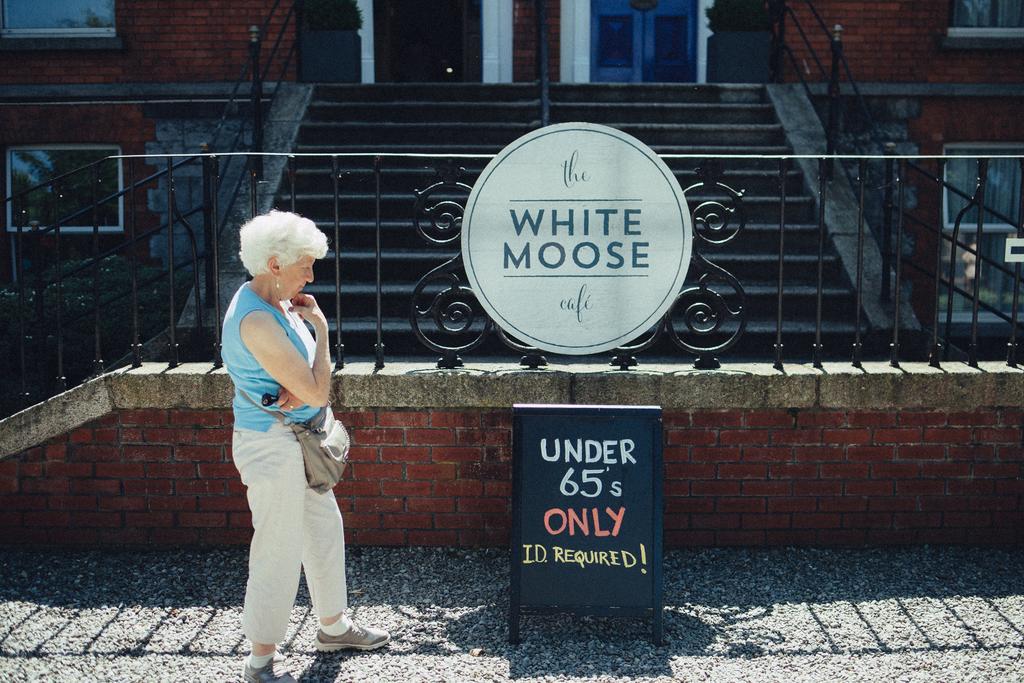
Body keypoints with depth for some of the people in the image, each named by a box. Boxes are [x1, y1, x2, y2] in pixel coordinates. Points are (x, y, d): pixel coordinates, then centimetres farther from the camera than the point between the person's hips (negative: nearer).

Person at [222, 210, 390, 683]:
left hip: (297, 441, 10)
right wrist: (321, 328, -13)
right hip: (272, 445, -10)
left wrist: (299, 389, -13)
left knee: (324, 530, 20)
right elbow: (318, 393, -23)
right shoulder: (257, 321, -25)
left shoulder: (279, 303, 6)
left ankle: (333, 626, 38)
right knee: (279, 551, 0)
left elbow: (313, 380, 11)